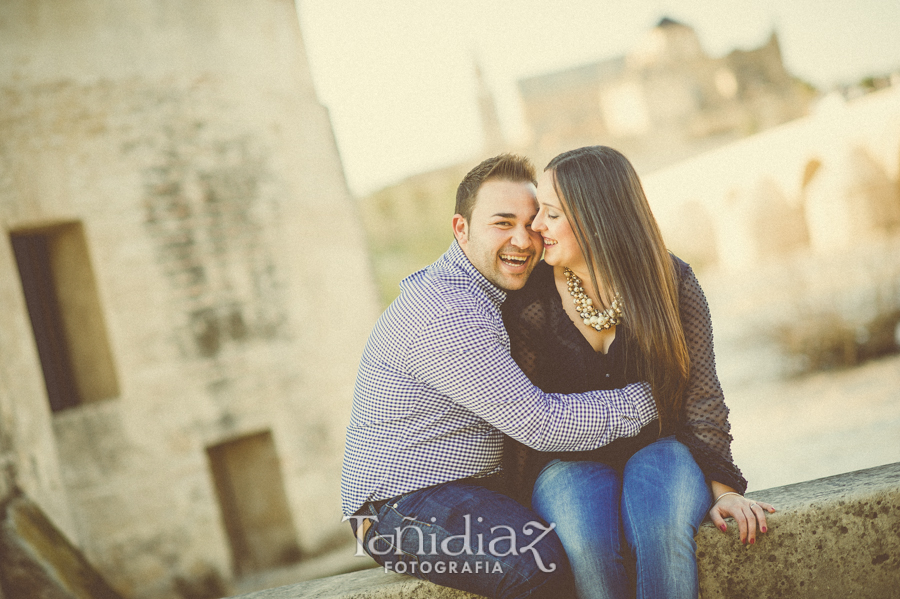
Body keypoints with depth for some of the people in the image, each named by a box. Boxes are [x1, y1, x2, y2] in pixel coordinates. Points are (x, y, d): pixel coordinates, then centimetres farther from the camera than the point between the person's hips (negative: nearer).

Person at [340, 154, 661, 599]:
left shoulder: (485, 290, 11)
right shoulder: (447, 316, -23)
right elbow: (541, 424, -21)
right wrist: (653, 396, -13)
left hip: (471, 486, 10)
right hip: (401, 507, -10)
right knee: (541, 563, -31)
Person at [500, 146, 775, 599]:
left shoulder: (672, 283, -7)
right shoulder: (529, 301, -7)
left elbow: (701, 394, -2)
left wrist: (721, 488, -10)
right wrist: (526, 503, -8)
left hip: (658, 447, 0)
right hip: (571, 461, 0)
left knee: (662, 525, -35)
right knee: (588, 539, -34)